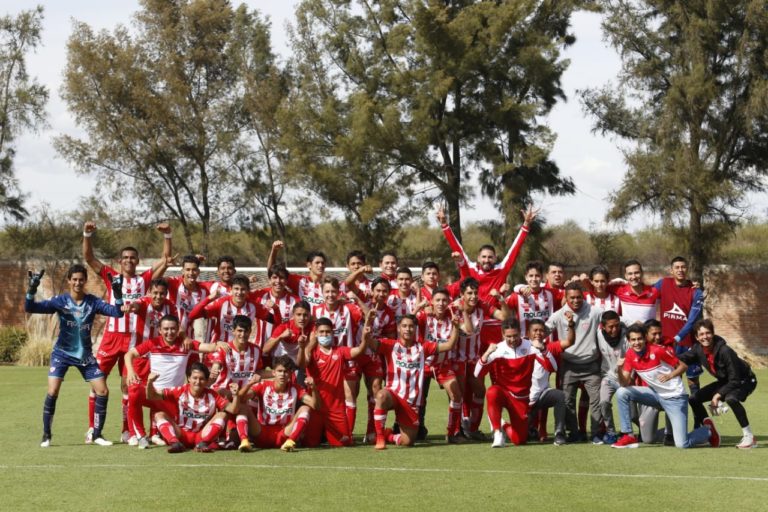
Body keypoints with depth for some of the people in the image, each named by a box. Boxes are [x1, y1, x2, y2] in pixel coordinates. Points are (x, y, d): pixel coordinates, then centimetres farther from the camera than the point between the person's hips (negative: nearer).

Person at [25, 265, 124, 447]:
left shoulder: (93, 302, -6)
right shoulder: (60, 301, -10)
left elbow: (117, 312, -14)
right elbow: (30, 308, -17)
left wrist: (118, 293, -29)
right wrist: (32, 290, -34)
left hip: (85, 354, 2)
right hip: (62, 352, -2)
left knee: (103, 391, -4)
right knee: (52, 392, -15)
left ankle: (96, 435, 10)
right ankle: (46, 435, 2)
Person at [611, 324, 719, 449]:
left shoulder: (657, 350, -19)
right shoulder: (630, 355, -5)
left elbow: (683, 365, -10)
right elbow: (625, 383, -8)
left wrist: (670, 375, -29)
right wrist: (620, 369, -27)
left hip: (674, 397, -5)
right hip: (655, 393, 5)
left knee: (682, 444, -13)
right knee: (621, 393, -15)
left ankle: (708, 430, 20)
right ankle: (628, 437, -8)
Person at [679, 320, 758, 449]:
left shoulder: (725, 351, -32)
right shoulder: (698, 349, -14)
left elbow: (735, 380, -29)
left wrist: (718, 395, -28)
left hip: (745, 380, -8)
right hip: (725, 381, 8)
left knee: (731, 398, -39)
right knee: (693, 399, 2)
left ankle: (749, 436, -25)